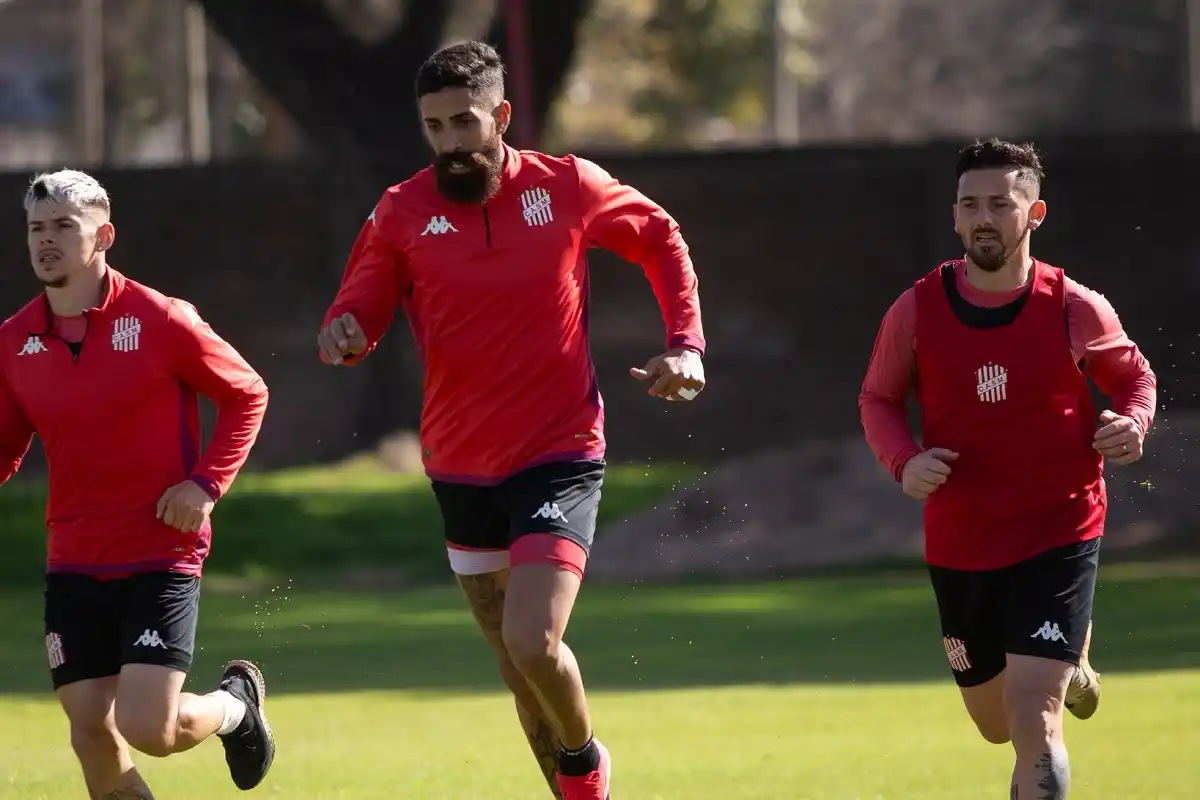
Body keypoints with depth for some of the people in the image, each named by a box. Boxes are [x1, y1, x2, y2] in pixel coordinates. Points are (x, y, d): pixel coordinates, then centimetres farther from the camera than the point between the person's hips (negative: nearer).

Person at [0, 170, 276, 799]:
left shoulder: (160, 321, -8)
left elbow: (247, 394, 2)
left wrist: (206, 484, -9)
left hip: (163, 555, -4)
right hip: (73, 564, 4)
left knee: (147, 729, -14)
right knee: (92, 735, 0)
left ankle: (235, 704, 21)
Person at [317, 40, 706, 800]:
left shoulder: (568, 188, -5)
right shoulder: (402, 213, -3)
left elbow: (662, 240, 11)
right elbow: (361, 309, 1)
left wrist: (686, 343, 2)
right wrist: (344, 333, -23)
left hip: (560, 458, -3)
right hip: (463, 470, 3)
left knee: (532, 642, -19)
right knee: (515, 659, 12)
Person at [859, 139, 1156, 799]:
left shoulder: (1075, 310, -9)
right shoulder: (917, 311, -6)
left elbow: (1134, 375, 9)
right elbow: (878, 398, 8)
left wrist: (1133, 422, -14)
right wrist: (904, 460, -13)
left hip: (1058, 539, -3)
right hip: (959, 547, 3)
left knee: (1033, 721, -19)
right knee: (997, 725, 20)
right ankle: (1068, 668, 56)